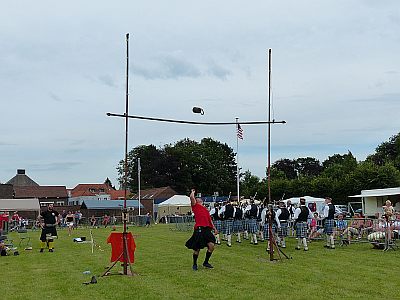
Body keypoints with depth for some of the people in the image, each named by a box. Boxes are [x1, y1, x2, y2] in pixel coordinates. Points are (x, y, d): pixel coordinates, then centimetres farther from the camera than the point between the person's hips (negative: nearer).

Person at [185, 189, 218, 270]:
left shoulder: (205, 209, 24)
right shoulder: (195, 206, 7)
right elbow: (191, 197, -6)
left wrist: (214, 228, 21)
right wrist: (193, 192, 14)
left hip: (207, 229, 6)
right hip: (199, 230, -6)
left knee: (211, 246, -5)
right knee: (197, 248, -1)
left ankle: (206, 262, 14)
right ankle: (194, 264, 19)